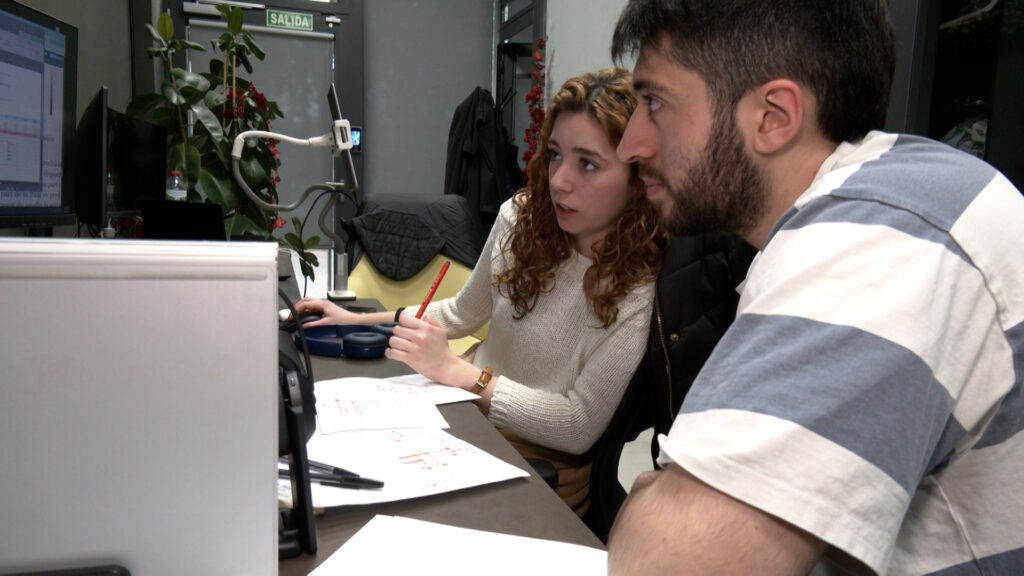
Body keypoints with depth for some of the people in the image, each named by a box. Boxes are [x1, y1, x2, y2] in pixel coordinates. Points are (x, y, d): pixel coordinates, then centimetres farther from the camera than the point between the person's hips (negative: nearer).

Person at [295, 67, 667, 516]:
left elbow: (580, 428, -19)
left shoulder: (647, 289, -20)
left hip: (546, 467, -5)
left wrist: (451, 368, -22)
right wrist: (359, 321, 11)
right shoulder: (520, 218, -2)